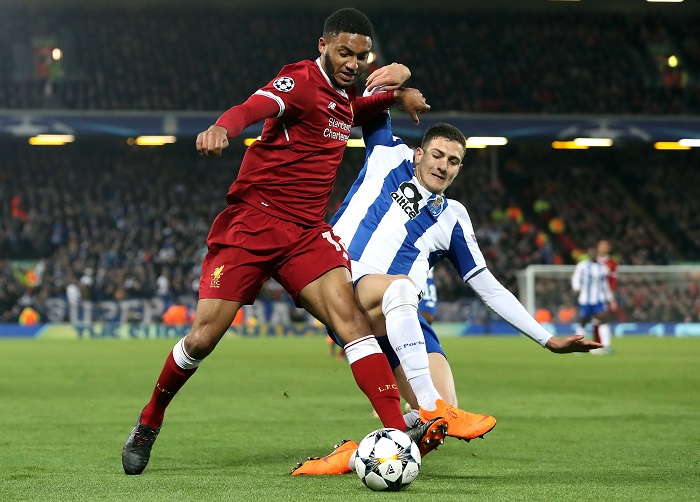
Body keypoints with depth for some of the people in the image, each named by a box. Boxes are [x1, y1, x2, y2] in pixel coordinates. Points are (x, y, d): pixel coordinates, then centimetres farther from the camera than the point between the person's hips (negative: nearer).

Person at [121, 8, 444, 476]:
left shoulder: (344, 98, 16)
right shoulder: (300, 81, -9)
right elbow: (254, 107, -31)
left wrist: (397, 92, 23)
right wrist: (222, 128, -53)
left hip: (308, 232, 6)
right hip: (253, 221, -6)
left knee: (349, 314, -18)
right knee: (204, 337, -5)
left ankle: (397, 430, -26)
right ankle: (149, 421, 19)